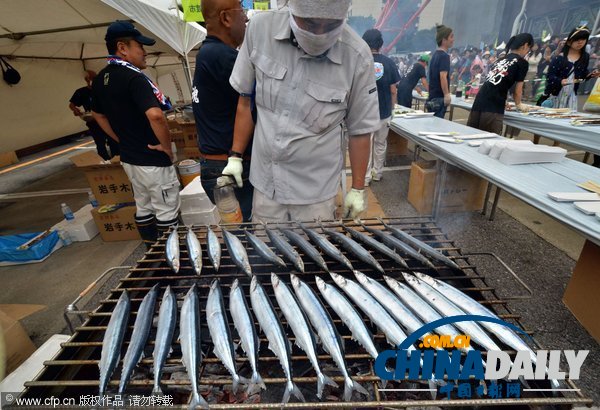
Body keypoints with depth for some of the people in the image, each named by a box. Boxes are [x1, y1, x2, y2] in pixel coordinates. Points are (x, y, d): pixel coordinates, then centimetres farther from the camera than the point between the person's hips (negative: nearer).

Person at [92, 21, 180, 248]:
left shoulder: (100, 79, 9)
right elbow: (155, 115, -33)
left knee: (143, 207, 20)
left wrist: (124, 141, 20)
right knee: (166, 211, 4)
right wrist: (166, 146, -19)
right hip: (152, 159, -9)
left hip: (128, 158, 9)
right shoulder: (133, 76, -19)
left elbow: (98, 115, 20)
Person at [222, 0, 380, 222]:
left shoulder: (357, 57, -14)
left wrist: (357, 189, 2)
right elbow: (245, 100, 2)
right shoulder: (260, 29, -9)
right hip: (265, 182, 3)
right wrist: (235, 156, 5)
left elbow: (359, 130, -5)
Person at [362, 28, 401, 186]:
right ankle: (378, 172, 28)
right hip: (384, 112, 2)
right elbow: (393, 91, -1)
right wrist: (391, 108, 12)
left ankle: (366, 176, 9)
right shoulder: (389, 62, -3)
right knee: (380, 144, 15)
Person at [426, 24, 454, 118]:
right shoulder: (444, 56, -13)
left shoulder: (435, 54, 15)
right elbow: (443, 77, -25)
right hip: (439, 98, -9)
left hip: (433, 97, 9)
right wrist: (447, 94, -32)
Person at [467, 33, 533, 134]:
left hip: (479, 102, 7)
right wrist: (518, 104, 28)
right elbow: (518, 90, 9)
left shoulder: (501, 59, 25)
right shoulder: (522, 63, 5)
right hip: (494, 108, -7)